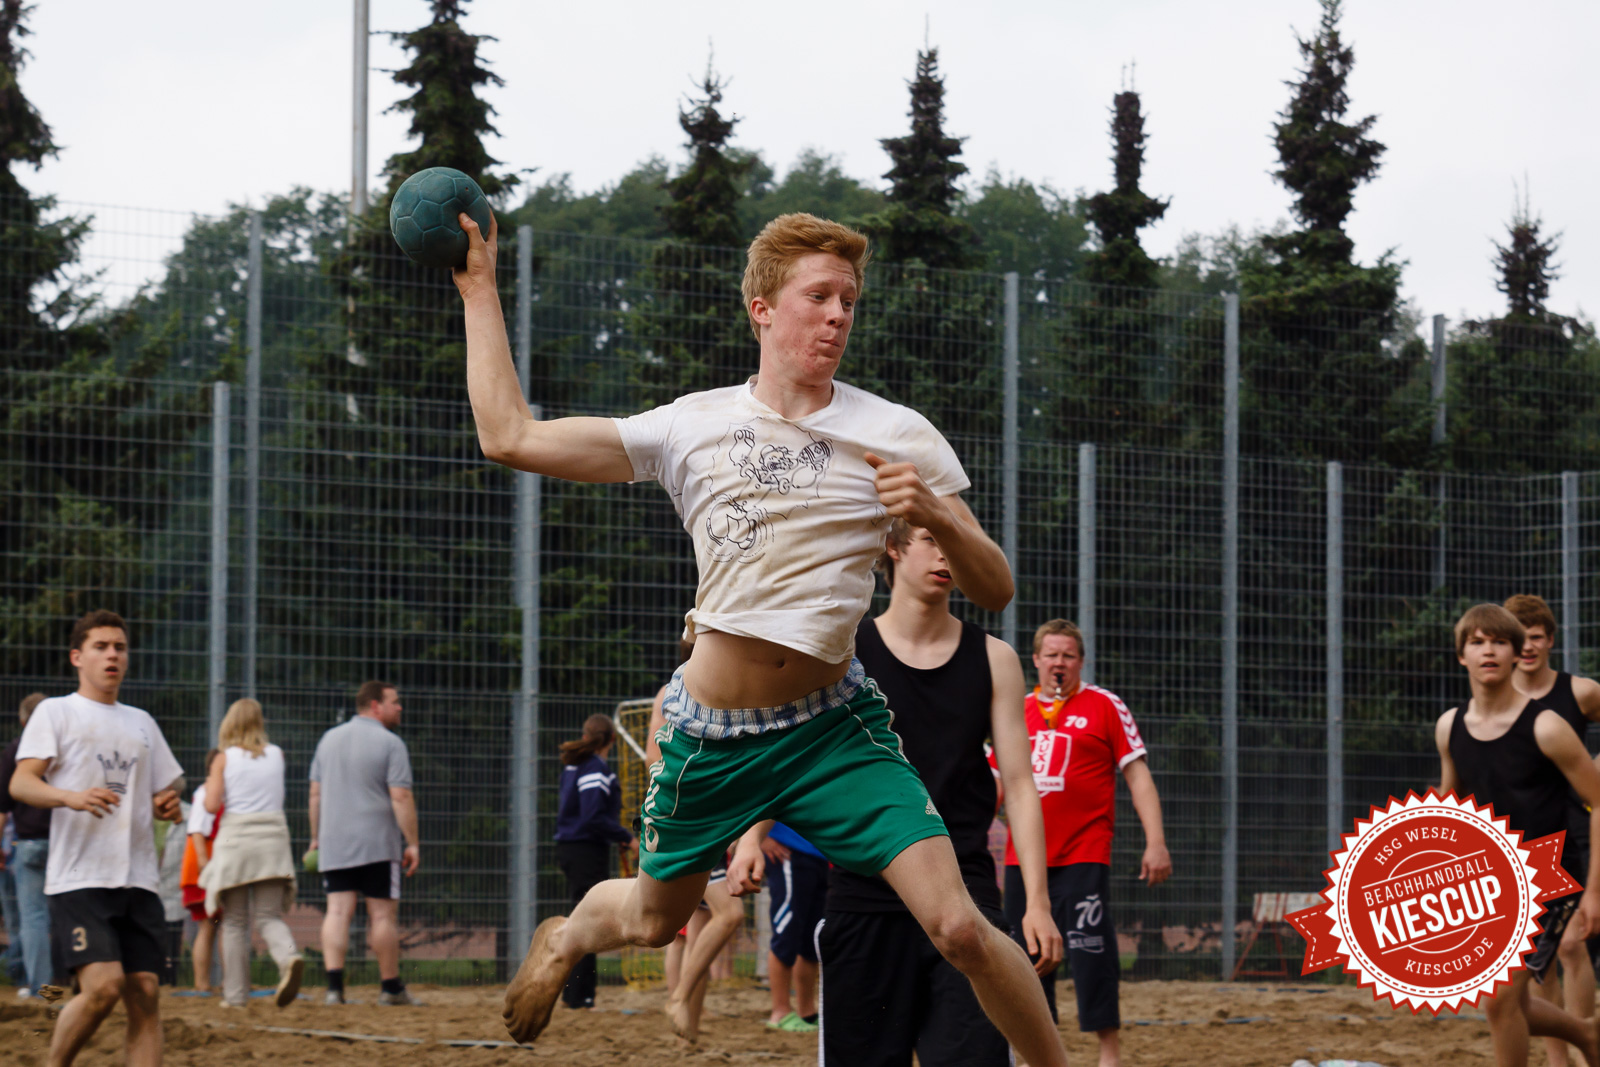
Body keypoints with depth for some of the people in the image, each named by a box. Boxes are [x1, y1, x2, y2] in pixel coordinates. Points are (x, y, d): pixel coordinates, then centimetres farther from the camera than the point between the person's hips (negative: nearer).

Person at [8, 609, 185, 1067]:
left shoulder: (142, 722, 22)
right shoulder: (55, 712, 6)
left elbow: (165, 791, 28)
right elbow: (21, 783, -7)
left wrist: (168, 807, 3)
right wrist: (72, 797, -27)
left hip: (138, 881, 5)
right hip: (78, 876, -5)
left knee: (145, 993, -4)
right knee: (103, 986, -19)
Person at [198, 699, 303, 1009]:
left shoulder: (224, 759, 0)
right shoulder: (276, 755, 8)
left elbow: (212, 805, -6)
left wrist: (210, 786, 14)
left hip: (237, 835, -2)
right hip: (274, 833, 2)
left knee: (234, 922, 7)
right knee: (269, 916, 2)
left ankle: (236, 995, 6)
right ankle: (289, 957, -30)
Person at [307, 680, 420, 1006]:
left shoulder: (329, 738, 13)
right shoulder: (390, 743, -6)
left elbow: (316, 794, 16)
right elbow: (401, 798, -12)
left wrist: (315, 838, 22)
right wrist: (412, 843, -9)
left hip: (334, 843, 5)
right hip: (378, 843, -5)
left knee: (338, 912, -2)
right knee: (383, 914, 3)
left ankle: (334, 985, -13)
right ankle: (391, 988, 11)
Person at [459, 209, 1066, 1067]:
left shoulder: (897, 436, -2)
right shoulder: (692, 427, 0)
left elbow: (992, 591, -1)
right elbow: (510, 438, -1)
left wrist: (938, 518, -22)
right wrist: (480, 291, 2)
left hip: (833, 727, -1)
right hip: (709, 731, 1)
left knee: (959, 929, -18)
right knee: (653, 922, 20)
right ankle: (570, 934, 56)